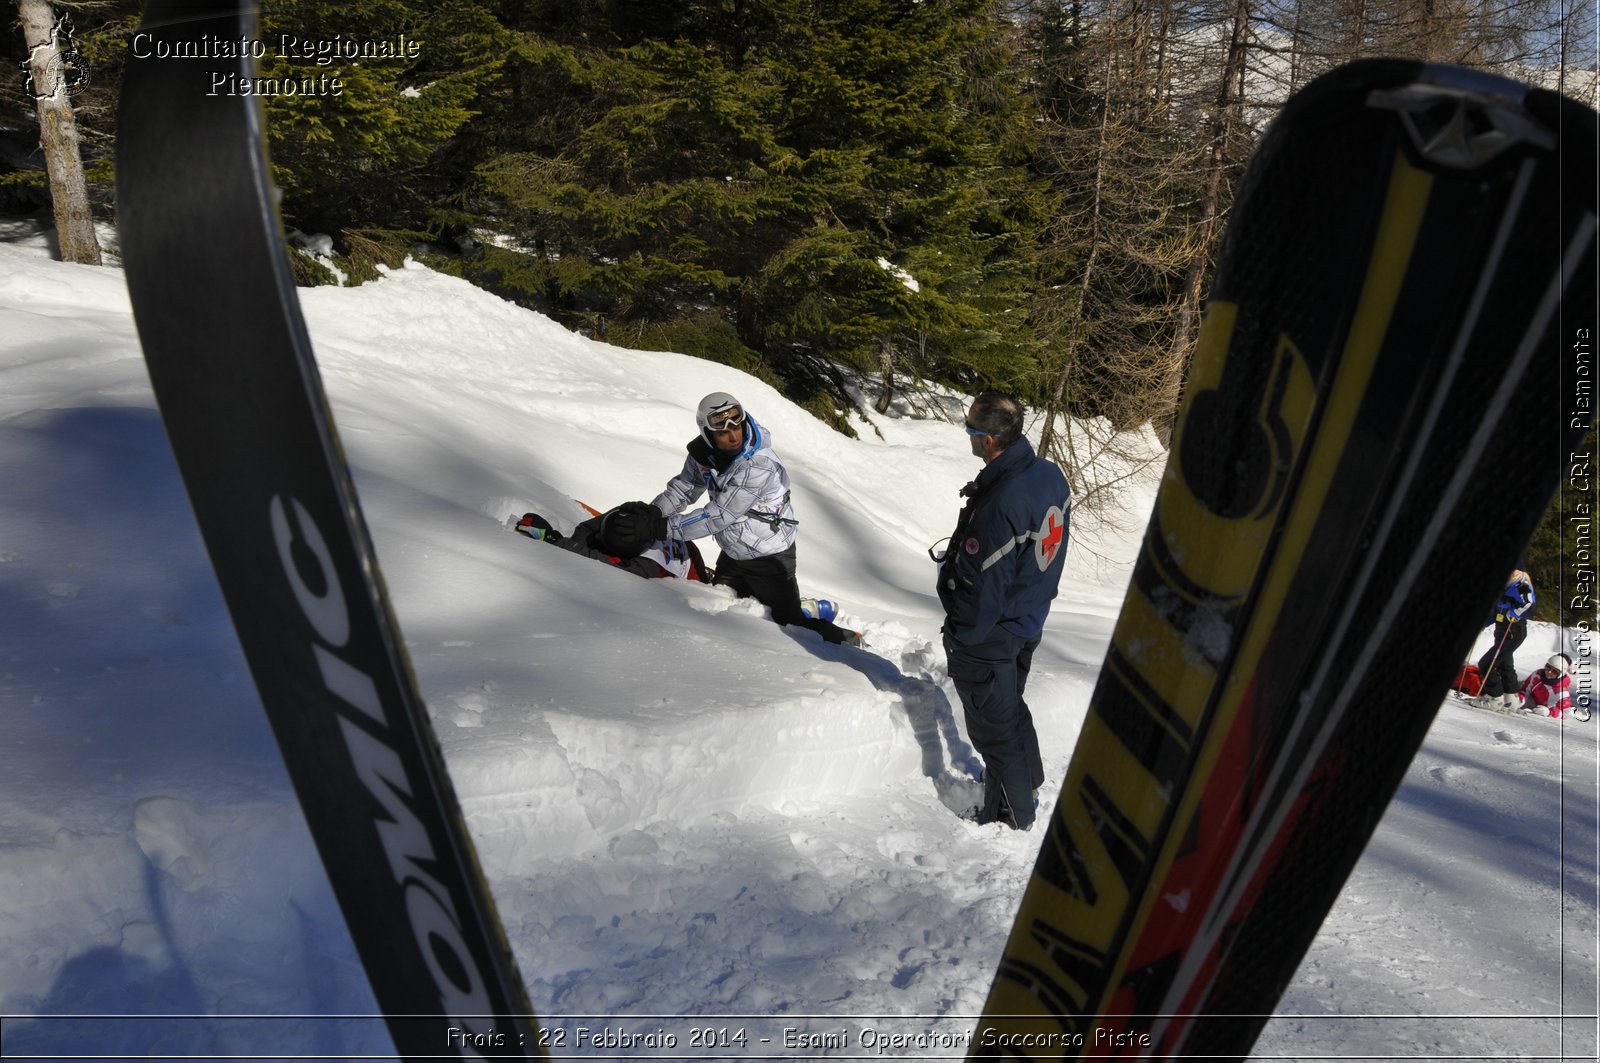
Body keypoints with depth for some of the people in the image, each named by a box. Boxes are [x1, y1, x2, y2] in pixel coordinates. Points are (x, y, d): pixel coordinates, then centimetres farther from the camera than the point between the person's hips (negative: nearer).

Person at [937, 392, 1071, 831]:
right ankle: (1028, 779, 54)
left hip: (990, 635, -9)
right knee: (1012, 704, 31)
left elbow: (982, 591, -28)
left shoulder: (998, 505, -35)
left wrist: (958, 645, -14)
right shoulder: (1051, 474, -7)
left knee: (993, 725, 12)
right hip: (1030, 622, 9)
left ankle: (1012, 817, 32)